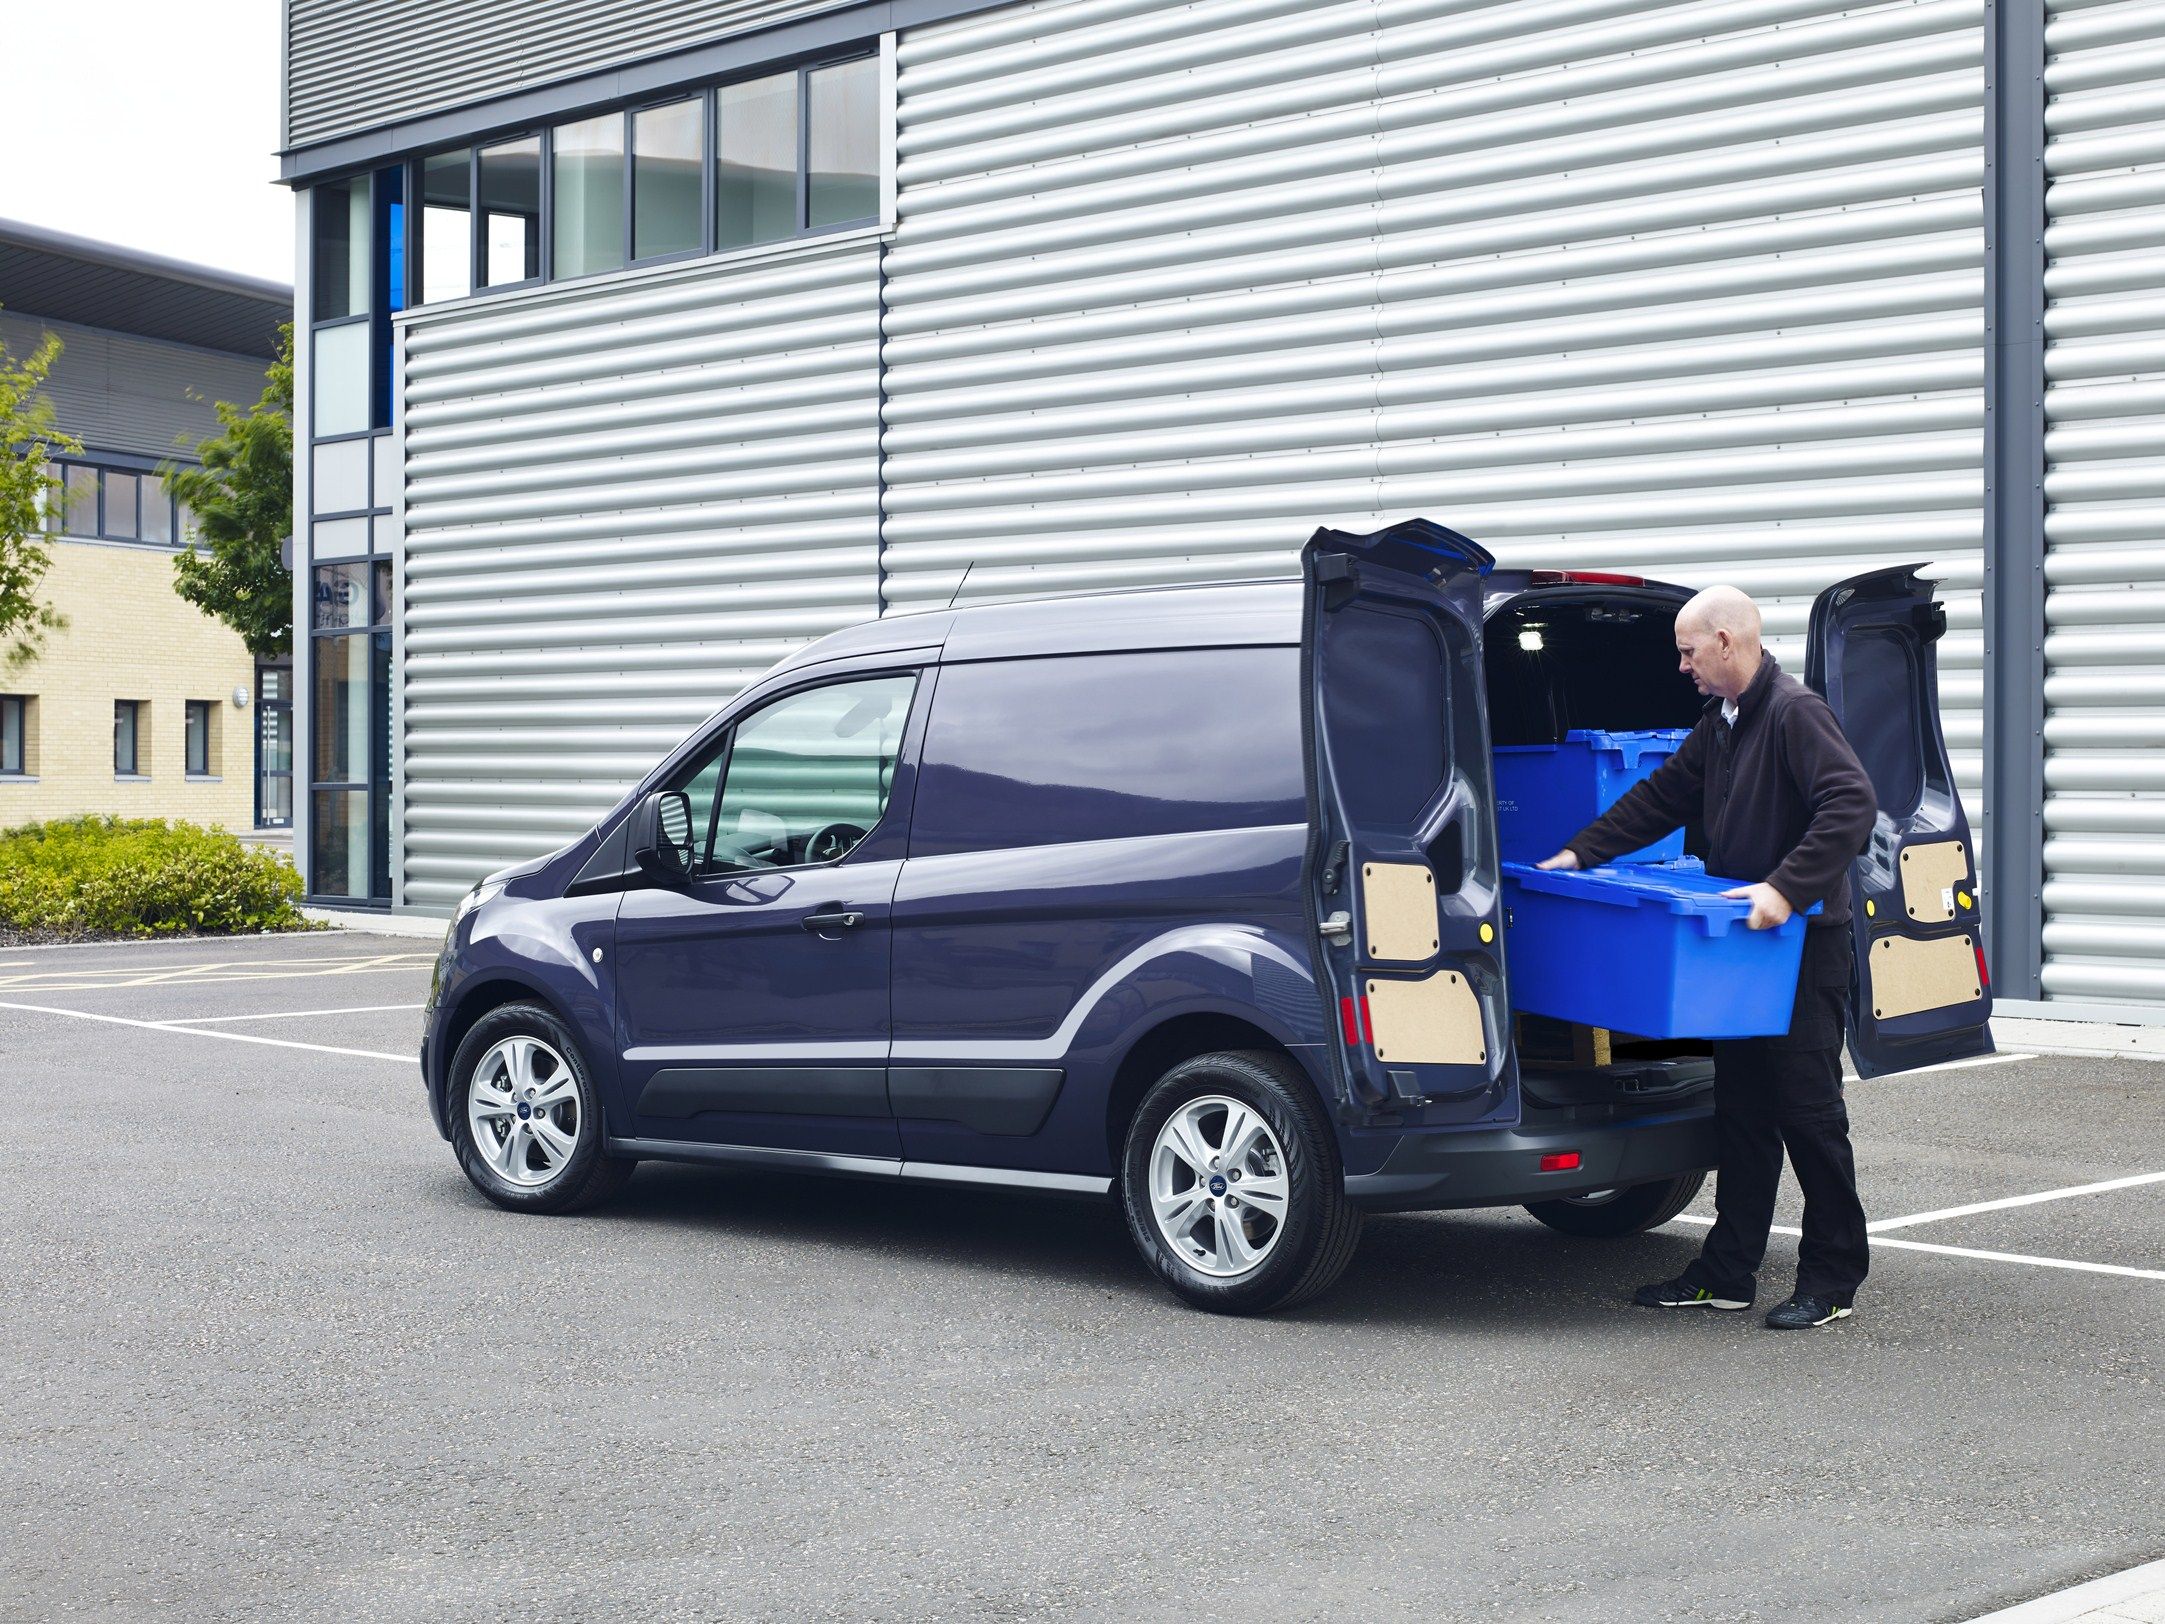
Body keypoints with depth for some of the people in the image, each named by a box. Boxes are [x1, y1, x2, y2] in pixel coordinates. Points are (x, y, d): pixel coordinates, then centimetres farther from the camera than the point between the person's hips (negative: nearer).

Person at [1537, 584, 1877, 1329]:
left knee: (1808, 1110, -3)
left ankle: (1831, 1279, 7)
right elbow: (1663, 797, 22)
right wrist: (1580, 852, 15)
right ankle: (1726, 1273, 17)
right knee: (1741, 1111, 11)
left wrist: (1786, 889, -32)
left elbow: (1851, 806, -26)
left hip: (1803, 947, -9)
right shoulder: (1720, 724, 14)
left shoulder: (1795, 714, -15)